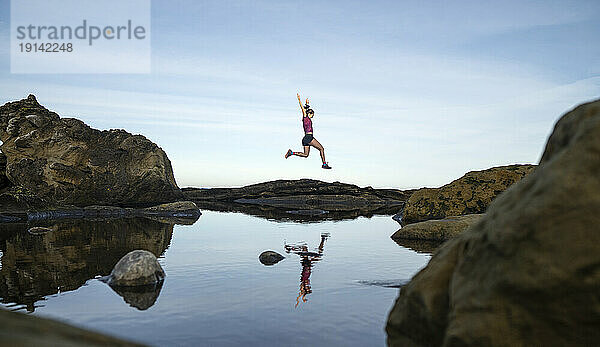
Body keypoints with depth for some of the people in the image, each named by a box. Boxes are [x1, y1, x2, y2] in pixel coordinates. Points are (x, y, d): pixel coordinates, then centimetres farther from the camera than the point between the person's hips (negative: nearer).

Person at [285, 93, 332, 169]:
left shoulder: (306, 118, 18)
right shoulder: (306, 117, -3)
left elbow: (305, 110, 34)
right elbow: (303, 109, -10)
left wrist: (307, 103, 44)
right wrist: (299, 100, -16)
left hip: (305, 138, 9)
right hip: (309, 137, -9)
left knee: (305, 154, 10)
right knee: (321, 149, -1)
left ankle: (291, 153, -2)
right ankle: (324, 164, -3)